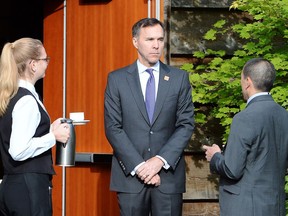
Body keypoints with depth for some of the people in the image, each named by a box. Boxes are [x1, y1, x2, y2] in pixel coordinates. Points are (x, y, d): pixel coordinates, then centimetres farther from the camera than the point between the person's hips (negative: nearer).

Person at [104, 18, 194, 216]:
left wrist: (161, 160, -11)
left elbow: (186, 124, 1)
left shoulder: (179, 78, 6)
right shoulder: (117, 79, 4)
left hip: (168, 173, 0)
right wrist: (138, 166, -11)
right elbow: (113, 128, -1)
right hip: (130, 175, 0)